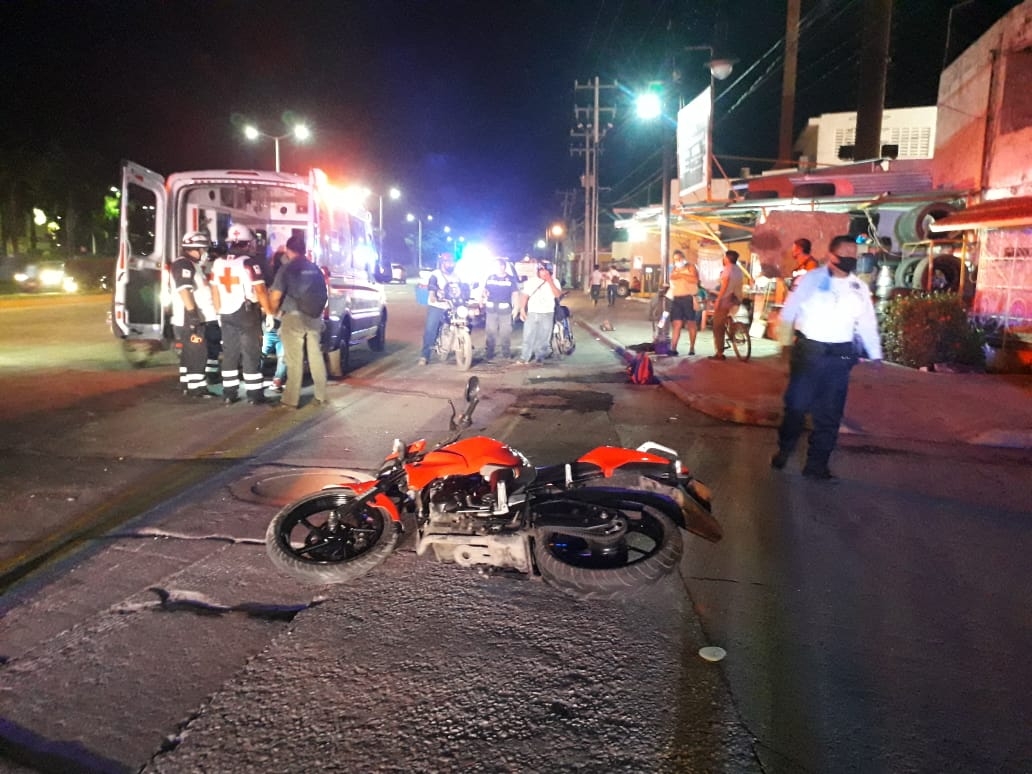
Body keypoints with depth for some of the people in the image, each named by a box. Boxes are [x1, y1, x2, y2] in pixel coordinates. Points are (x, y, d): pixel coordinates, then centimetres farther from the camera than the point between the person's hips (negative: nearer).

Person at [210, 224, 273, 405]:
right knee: (251, 354, 0)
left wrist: (219, 312, 21)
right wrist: (269, 312, -8)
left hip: (227, 315, 6)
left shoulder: (218, 263, 6)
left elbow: (215, 291, 12)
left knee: (229, 354, 12)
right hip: (247, 314, -6)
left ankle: (229, 392, 15)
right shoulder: (249, 262, -12)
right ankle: (254, 393, 2)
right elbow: (260, 290, -16)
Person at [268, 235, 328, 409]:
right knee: (316, 357, 12)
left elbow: (275, 297, -12)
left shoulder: (287, 268, -8)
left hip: (293, 317, -5)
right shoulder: (316, 269, 8)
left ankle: (291, 400, 2)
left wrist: (273, 313, 6)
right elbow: (322, 295, 16)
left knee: (294, 360, -2)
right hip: (314, 318, 5)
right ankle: (321, 396, 18)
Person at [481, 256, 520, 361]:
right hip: (491, 308, 2)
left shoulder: (511, 278, 1)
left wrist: (515, 307, -7)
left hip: (505, 309, -1)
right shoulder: (490, 277, 7)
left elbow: (515, 294, 1)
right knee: (490, 332, 2)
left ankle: (506, 353, 14)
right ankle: (489, 354, 8)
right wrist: (485, 297, -6)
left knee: (506, 332, 5)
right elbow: (485, 290, 15)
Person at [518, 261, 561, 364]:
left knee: (544, 337, 3)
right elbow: (525, 295, 4)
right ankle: (524, 357, 1)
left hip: (548, 313, 1)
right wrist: (522, 310, -6)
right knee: (528, 336, -3)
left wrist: (550, 282, -17)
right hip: (532, 313, 0)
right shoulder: (531, 281, 5)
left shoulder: (554, 282, 4)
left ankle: (540, 357, 13)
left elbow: (558, 295, -10)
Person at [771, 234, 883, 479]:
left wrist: (876, 356, 8)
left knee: (829, 413, 7)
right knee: (796, 404, 5)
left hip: (840, 355, 3)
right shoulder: (811, 279, -3)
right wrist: (785, 343, -5)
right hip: (808, 350, -3)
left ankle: (816, 464, 19)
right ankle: (784, 450, 29)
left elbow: (867, 324, 10)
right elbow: (789, 311, -2)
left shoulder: (859, 288, 6)